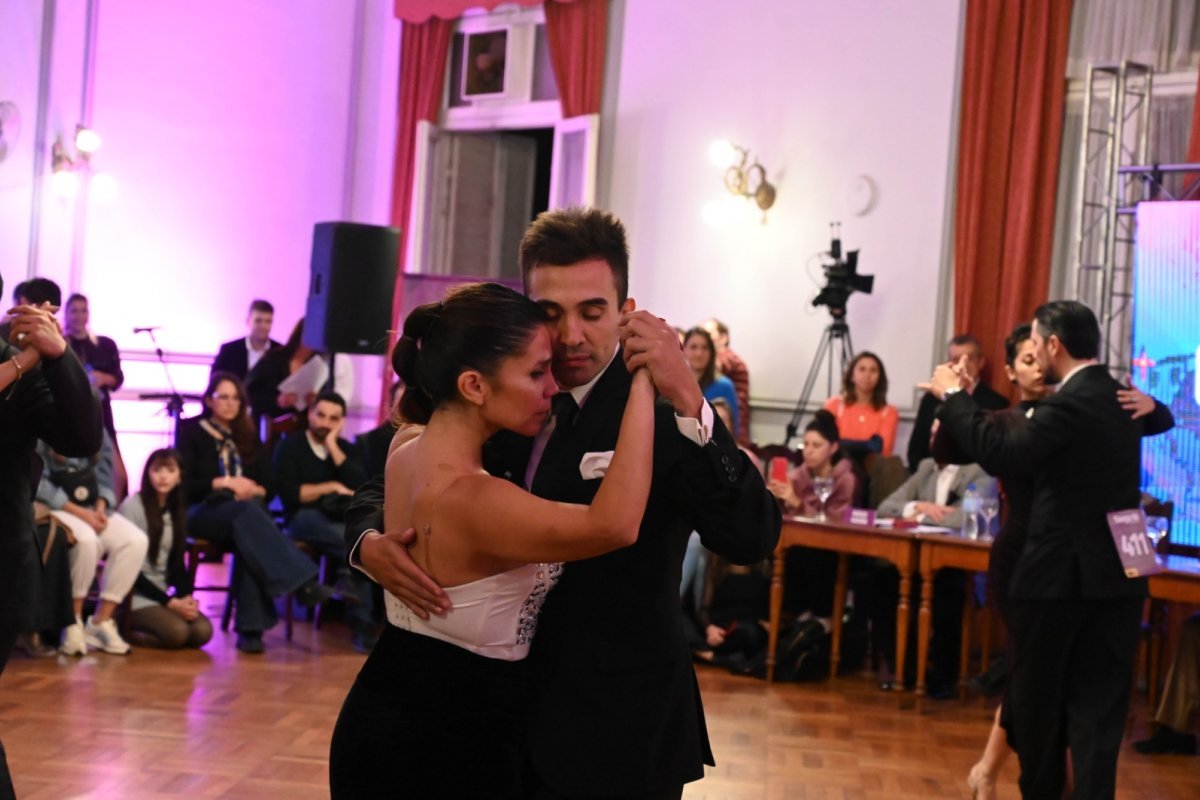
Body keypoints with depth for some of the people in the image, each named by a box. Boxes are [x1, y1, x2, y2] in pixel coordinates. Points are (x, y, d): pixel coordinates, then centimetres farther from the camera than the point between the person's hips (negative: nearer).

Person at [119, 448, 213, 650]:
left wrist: (186, 597, -9)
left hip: (162, 593, 6)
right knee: (177, 632, -29)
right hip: (134, 595, -6)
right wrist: (170, 602, -16)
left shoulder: (177, 510, 11)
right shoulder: (132, 505, -9)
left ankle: (138, 632, 1)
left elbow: (177, 563, 12)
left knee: (203, 631, -18)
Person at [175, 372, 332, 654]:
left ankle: (250, 627, -42)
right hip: (203, 512, -3)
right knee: (245, 511, -38)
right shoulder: (192, 432, 9)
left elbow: (268, 485, 15)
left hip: (245, 511, 3)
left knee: (249, 539, -36)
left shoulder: (248, 437, 20)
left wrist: (255, 491, -8)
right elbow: (183, 485, -2)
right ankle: (302, 582, -50)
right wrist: (223, 483, -12)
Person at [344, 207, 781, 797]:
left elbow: (751, 539, -26)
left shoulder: (662, 413, -14)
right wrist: (371, 544, -14)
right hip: (502, 721, 5)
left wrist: (688, 399, -36)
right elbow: (383, 494, 8)